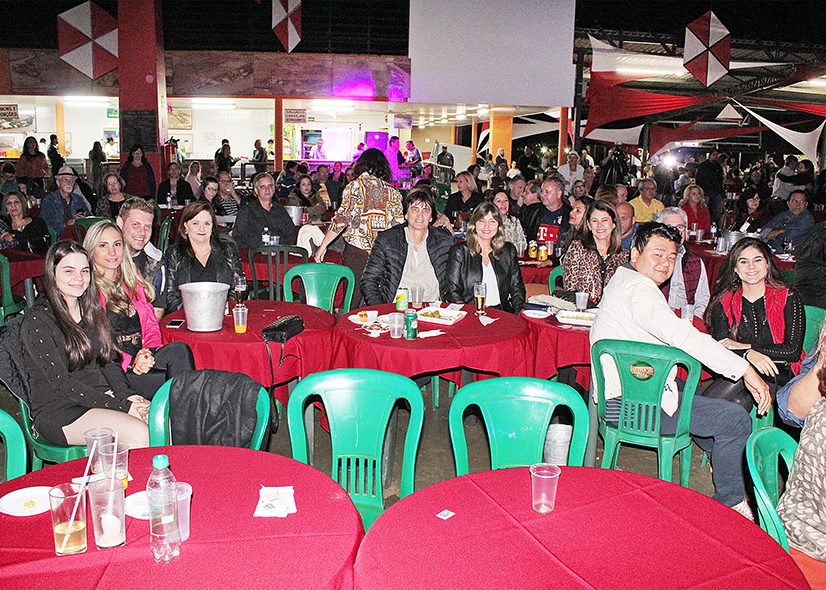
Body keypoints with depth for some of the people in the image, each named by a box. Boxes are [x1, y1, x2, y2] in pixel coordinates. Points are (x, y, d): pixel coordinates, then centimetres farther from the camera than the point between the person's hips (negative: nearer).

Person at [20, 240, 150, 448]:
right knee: (139, 433, -28)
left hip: (103, 398, 6)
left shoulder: (92, 311, 13)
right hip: (58, 412, -6)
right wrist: (120, 406, -20)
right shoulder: (37, 321, -8)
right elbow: (60, 382, -14)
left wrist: (126, 395, -8)